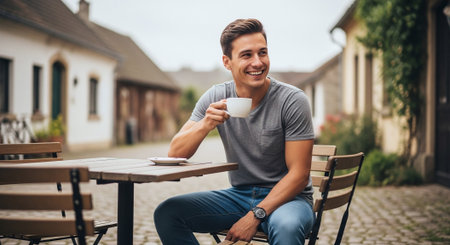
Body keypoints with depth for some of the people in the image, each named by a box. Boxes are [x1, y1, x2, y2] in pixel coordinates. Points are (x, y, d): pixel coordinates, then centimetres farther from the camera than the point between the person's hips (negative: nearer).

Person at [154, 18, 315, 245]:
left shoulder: (293, 101, -14)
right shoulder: (215, 99, -3)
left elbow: (298, 174, -14)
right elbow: (175, 154, -6)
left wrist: (254, 216, -22)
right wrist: (206, 124, -25)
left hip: (286, 197, -4)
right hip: (239, 195, 5)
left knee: (286, 226, -40)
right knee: (166, 213, -13)